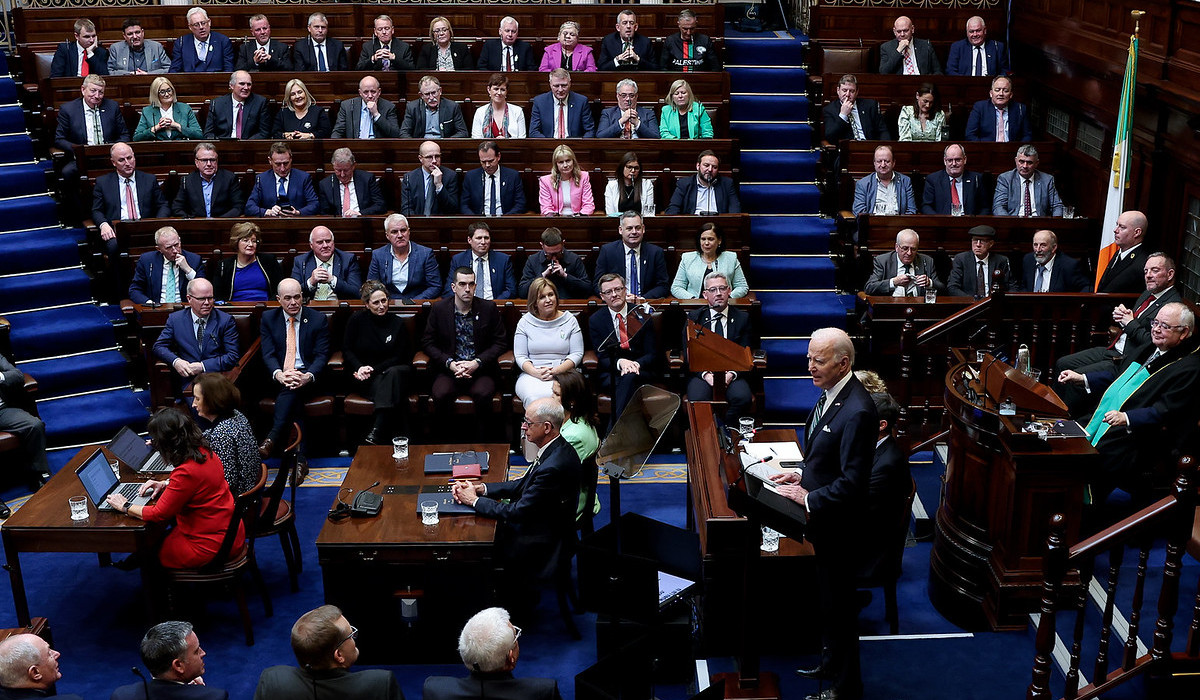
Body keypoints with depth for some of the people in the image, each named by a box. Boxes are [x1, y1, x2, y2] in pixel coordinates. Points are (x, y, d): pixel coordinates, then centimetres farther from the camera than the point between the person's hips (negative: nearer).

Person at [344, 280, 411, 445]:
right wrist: (359, 367, -13)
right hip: (364, 380, -1)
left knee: (394, 373, -38)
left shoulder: (397, 323, 5)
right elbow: (346, 349, 7)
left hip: (391, 372, 1)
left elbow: (399, 357, 3)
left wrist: (373, 370, -10)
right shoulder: (357, 320, 4)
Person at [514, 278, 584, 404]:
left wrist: (556, 371, -11)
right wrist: (536, 372, -14)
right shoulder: (525, 321, 11)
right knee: (534, 397, -35)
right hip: (531, 375, 0)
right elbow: (520, 356, 7)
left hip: (563, 375, 0)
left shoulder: (570, 320, 11)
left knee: (556, 395, -36)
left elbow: (577, 354, 6)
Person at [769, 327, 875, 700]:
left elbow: (852, 482, -27)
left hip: (839, 527, -9)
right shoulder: (830, 394, 2)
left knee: (838, 606, 7)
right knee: (827, 601, 25)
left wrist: (809, 498, -18)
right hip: (823, 522, 9)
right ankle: (830, 662, 44)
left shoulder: (857, 411, -28)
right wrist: (804, 476, 5)